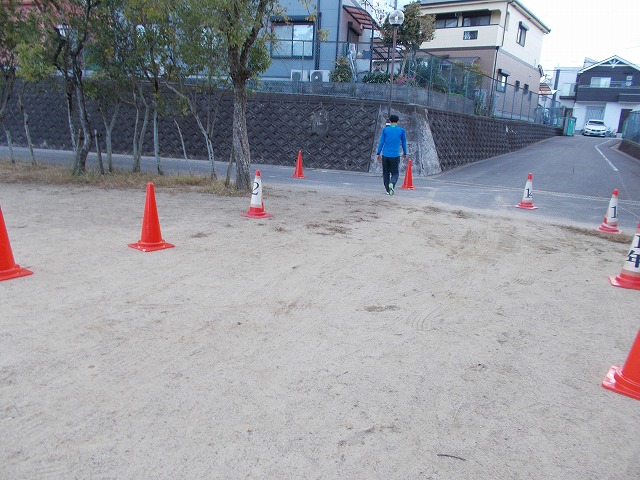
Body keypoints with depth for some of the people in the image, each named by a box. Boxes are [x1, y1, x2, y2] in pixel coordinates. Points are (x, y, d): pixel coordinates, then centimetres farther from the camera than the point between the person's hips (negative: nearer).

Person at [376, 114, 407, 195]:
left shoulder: (385, 129, 4)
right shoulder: (401, 130, 3)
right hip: (395, 155, -1)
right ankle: (392, 183, -23)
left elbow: (381, 142, 2)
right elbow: (404, 143, 11)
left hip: (385, 155, 1)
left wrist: (378, 153, 7)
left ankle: (388, 190, 12)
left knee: (386, 173, 12)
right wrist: (404, 153, 23)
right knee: (395, 173, 6)